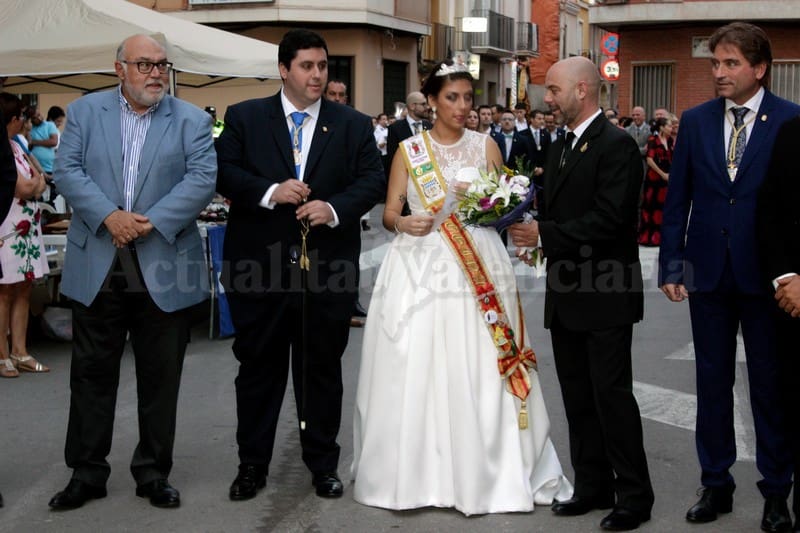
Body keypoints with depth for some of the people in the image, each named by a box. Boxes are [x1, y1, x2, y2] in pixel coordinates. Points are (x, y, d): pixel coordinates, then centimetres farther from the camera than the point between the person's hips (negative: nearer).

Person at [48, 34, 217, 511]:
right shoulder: (85, 111, 7)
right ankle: (87, 473, 19)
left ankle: (153, 473, 20)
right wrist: (110, 216, -17)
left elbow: (202, 180, -7)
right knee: (92, 374, 7)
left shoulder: (192, 120, 4)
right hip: (97, 268, 1)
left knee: (161, 378, 7)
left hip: (164, 269, 0)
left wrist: (152, 222, -17)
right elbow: (68, 172, -2)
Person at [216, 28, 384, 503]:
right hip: (260, 264, 0)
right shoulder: (244, 117, 4)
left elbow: (373, 180, 0)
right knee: (259, 366, 9)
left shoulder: (354, 125, 6)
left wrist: (334, 208, -18)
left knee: (323, 367, 10)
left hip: (328, 266, 1)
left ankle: (323, 463, 23)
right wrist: (269, 192, -18)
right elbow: (224, 172, -3)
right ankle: (253, 464, 21)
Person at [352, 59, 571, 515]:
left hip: (477, 266, 1)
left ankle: (485, 473, 8)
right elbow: (389, 214, 4)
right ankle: (417, 473, 10)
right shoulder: (410, 148, 5)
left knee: (478, 371, -2)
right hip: (421, 266, 0)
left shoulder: (486, 146, 8)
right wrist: (404, 224, -17)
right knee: (415, 370, -2)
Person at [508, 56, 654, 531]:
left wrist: (544, 234, -21)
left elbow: (608, 220, -22)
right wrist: (530, 225, -4)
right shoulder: (561, 148, 15)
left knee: (612, 394, -3)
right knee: (578, 397, 13)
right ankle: (593, 486, 23)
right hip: (567, 296, 9)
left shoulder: (617, 145, -13)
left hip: (605, 296, -8)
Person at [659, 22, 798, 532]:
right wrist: (672, 264, 2)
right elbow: (677, 199, 6)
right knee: (712, 381, 11)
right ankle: (716, 483, 24)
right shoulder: (696, 120, 4)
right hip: (708, 273, 3)